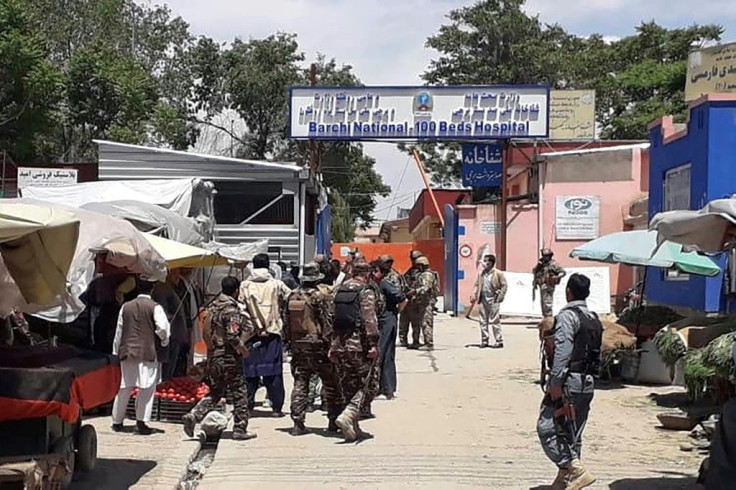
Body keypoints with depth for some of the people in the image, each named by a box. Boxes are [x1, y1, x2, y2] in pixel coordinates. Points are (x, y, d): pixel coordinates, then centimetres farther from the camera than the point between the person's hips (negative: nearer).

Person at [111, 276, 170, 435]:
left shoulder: (126, 307, 9)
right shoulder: (155, 307, -5)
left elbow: (119, 331, 12)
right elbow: (162, 328, -13)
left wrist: (116, 352, 19)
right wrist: (164, 342, 6)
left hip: (127, 352, 5)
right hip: (148, 352, -4)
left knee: (123, 388, 12)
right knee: (147, 388, 0)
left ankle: (117, 422, 19)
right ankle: (141, 422, -4)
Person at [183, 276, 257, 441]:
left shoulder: (213, 306, 11)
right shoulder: (231, 309, -15)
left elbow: (207, 332, 17)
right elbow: (232, 336, -22)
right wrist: (243, 349, -8)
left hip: (212, 355, 8)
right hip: (229, 358, -8)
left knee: (215, 392, 16)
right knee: (239, 393, 4)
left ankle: (193, 416, -1)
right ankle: (240, 430, 8)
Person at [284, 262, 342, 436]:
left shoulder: (292, 296, 6)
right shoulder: (322, 295, -10)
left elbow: (286, 322, 12)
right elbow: (329, 321, -13)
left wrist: (289, 341, 20)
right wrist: (330, 342, -8)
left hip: (297, 345, 5)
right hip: (317, 346, -5)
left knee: (299, 385, 6)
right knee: (331, 384, 8)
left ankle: (298, 423, 2)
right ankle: (334, 421, 12)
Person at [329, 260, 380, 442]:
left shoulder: (339, 290, 15)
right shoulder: (366, 291, -5)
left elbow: (332, 319, 15)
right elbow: (370, 319, -15)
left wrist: (332, 346, 18)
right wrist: (373, 344, -16)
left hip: (340, 344, 7)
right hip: (359, 345, -7)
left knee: (348, 387, 12)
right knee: (367, 386, 0)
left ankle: (353, 427, 14)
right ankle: (348, 415, -19)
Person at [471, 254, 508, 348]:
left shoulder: (498, 273, -5)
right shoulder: (482, 274, 11)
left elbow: (504, 285, -4)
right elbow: (477, 285, 16)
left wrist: (499, 297, -11)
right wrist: (474, 295, 3)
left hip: (493, 300, -6)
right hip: (483, 300, 6)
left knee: (494, 321, -6)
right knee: (483, 321, 9)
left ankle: (499, 341, 0)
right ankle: (484, 340, 16)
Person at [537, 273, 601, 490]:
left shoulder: (568, 316, -10)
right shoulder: (594, 320, 15)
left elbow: (563, 351, -19)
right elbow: (597, 353, 15)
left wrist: (556, 382, -19)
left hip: (568, 382, -9)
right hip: (587, 383, 9)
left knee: (547, 427, -6)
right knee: (572, 432, 13)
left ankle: (576, 470, -13)